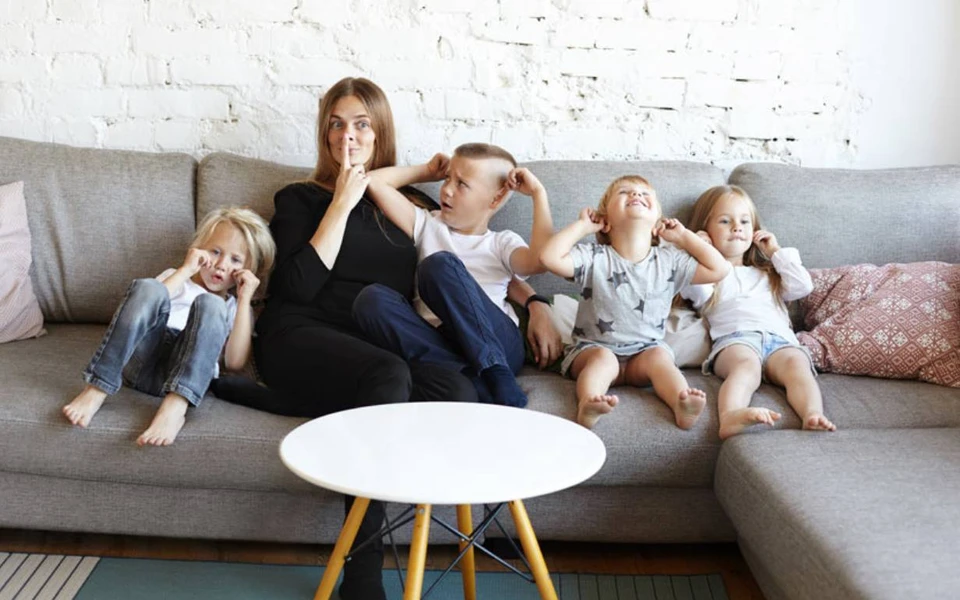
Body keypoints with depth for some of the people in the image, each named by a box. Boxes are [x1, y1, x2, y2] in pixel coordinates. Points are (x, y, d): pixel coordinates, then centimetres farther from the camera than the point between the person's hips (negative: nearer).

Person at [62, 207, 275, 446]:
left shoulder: (234, 308, 26)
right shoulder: (177, 278, 28)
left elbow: (235, 363, 4)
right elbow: (148, 302, 4)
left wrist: (245, 299, 4)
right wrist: (186, 270, 2)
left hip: (188, 373, -1)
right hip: (141, 364, 1)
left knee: (209, 305, -26)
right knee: (147, 288, -24)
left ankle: (175, 405, -43)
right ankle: (97, 389, -30)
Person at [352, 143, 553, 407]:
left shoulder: (502, 242, 16)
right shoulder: (428, 225, 23)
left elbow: (539, 261, -7)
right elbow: (375, 182, 17)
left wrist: (538, 194, 1)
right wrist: (427, 171, 26)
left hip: (497, 344, -3)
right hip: (440, 345, 3)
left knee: (440, 264, -26)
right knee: (371, 298, -25)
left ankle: (496, 374, -32)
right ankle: (472, 377, -37)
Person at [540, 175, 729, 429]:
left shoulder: (669, 261, 5)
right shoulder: (594, 258, -4)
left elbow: (718, 269, 2)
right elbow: (550, 258, -19)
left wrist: (683, 236, 6)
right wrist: (581, 226, -7)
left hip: (646, 350, 2)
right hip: (594, 348, -2)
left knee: (659, 356, -27)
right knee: (604, 358, -32)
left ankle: (682, 405, -50)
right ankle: (587, 405, -58)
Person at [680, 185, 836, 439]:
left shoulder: (767, 273, 44)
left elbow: (803, 287, 28)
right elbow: (697, 293, 4)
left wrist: (777, 252, 33)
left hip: (779, 337, 4)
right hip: (734, 337, -4)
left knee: (797, 363, -33)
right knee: (747, 365, -40)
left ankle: (814, 417, -58)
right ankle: (730, 417, -67)